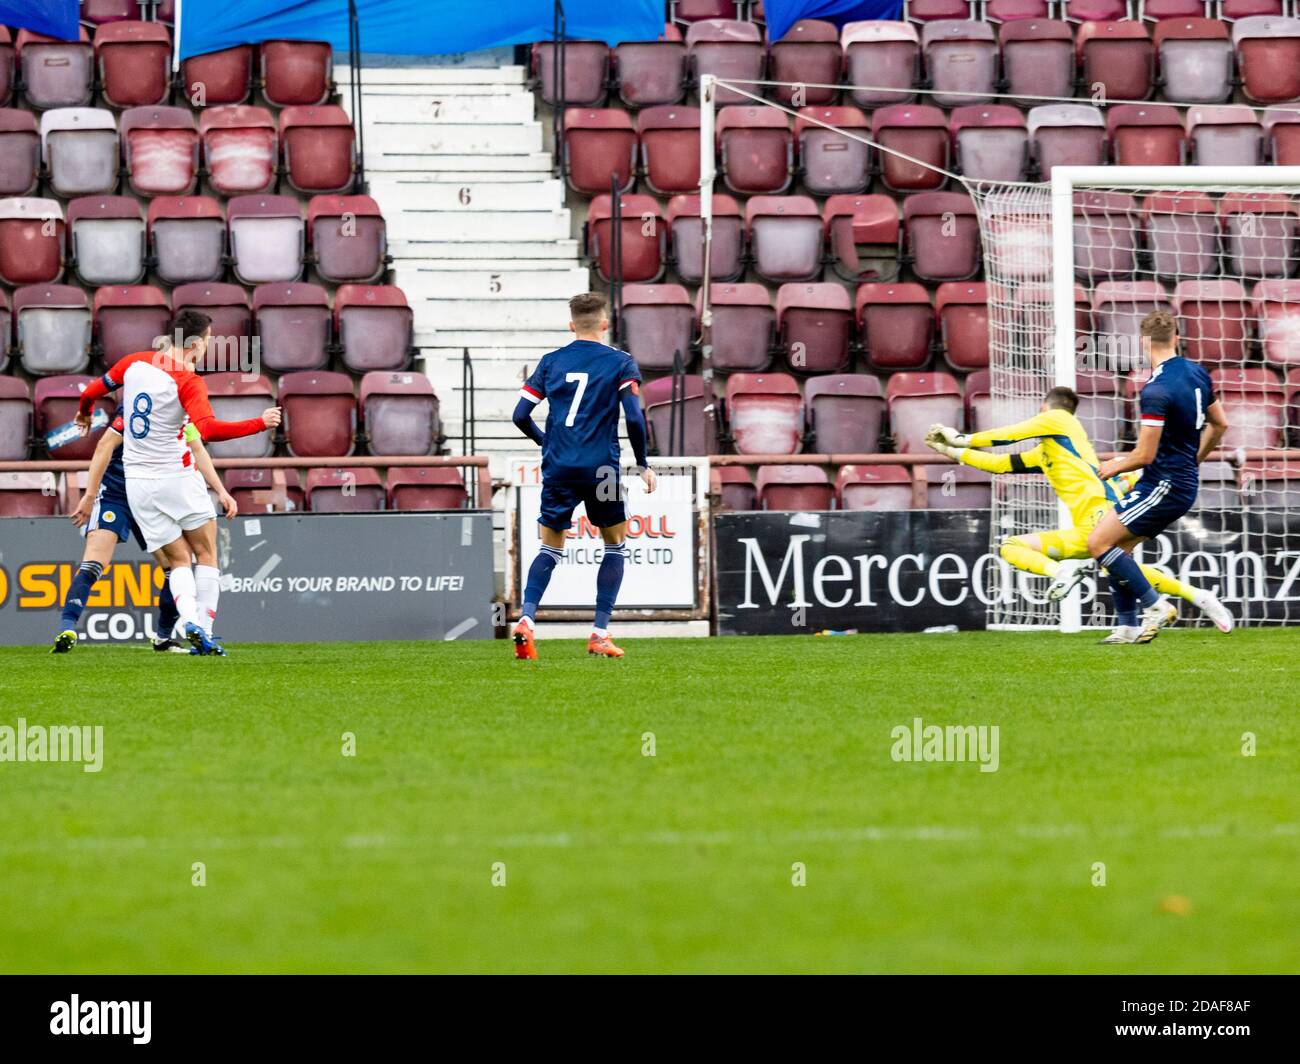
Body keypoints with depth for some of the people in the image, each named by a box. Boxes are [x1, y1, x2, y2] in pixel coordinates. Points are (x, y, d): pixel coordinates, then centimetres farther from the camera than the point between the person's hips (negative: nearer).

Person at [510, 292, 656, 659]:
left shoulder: (551, 362, 8)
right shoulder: (620, 363, -1)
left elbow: (521, 415, 4)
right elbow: (634, 418, -11)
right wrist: (643, 464, 2)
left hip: (558, 467, 2)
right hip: (601, 469, -2)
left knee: (550, 548, 10)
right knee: (615, 544, 15)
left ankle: (526, 619, -15)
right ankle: (600, 635, 7)